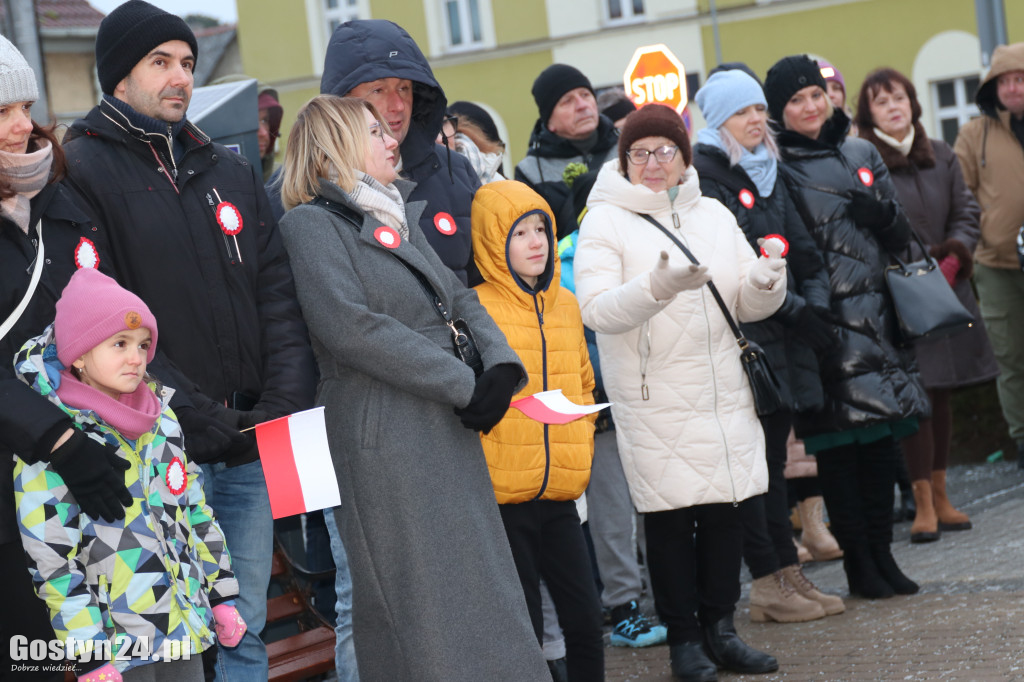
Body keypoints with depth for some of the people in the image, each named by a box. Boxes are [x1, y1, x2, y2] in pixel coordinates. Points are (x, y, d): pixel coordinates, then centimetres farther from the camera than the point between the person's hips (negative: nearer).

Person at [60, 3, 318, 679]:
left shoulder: (231, 172, 16)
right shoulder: (82, 171, -4)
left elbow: (278, 294, 12)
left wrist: (286, 405, -2)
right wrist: (186, 413, -16)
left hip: (252, 442, 6)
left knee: (245, 623, 11)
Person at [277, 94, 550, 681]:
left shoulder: (399, 215, 19)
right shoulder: (312, 222, -6)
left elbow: (459, 297, 17)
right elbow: (351, 326, -18)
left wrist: (501, 365, -4)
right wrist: (464, 385, -15)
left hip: (449, 429, 8)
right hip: (383, 431, -8)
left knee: (480, 585, 10)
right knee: (422, 607, -5)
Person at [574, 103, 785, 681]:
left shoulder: (714, 214, 12)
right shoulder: (606, 221, -3)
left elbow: (747, 304, 12)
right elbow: (597, 309, -16)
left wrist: (764, 281, -11)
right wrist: (657, 286, -32)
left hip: (723, 390, 5)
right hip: (654, 400, -4)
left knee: (726, 507, 7)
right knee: (671, 515, 0)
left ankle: (720, 628, 20)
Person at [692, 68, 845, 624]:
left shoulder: (766, 173, 18)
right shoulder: (704, 176, -8)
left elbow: (803, 249, 15)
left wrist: (816, 303, -1)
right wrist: (795, 308, -14)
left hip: (784, 338, 8)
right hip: (740, 337, -7)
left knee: (772, 455, 10)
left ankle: (787, 575, 13)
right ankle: (767, 583, 1)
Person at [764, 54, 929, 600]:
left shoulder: (861, 154, 13)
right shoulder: (775, 168, -2)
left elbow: (900, 237, 15)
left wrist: (881, 212, -5)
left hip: (874, 314, 5)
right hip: (823, 322, -5)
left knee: (883, 434, 6)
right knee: (838, 441, -3)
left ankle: (882, 553, 16)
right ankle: (858, 564, 5)